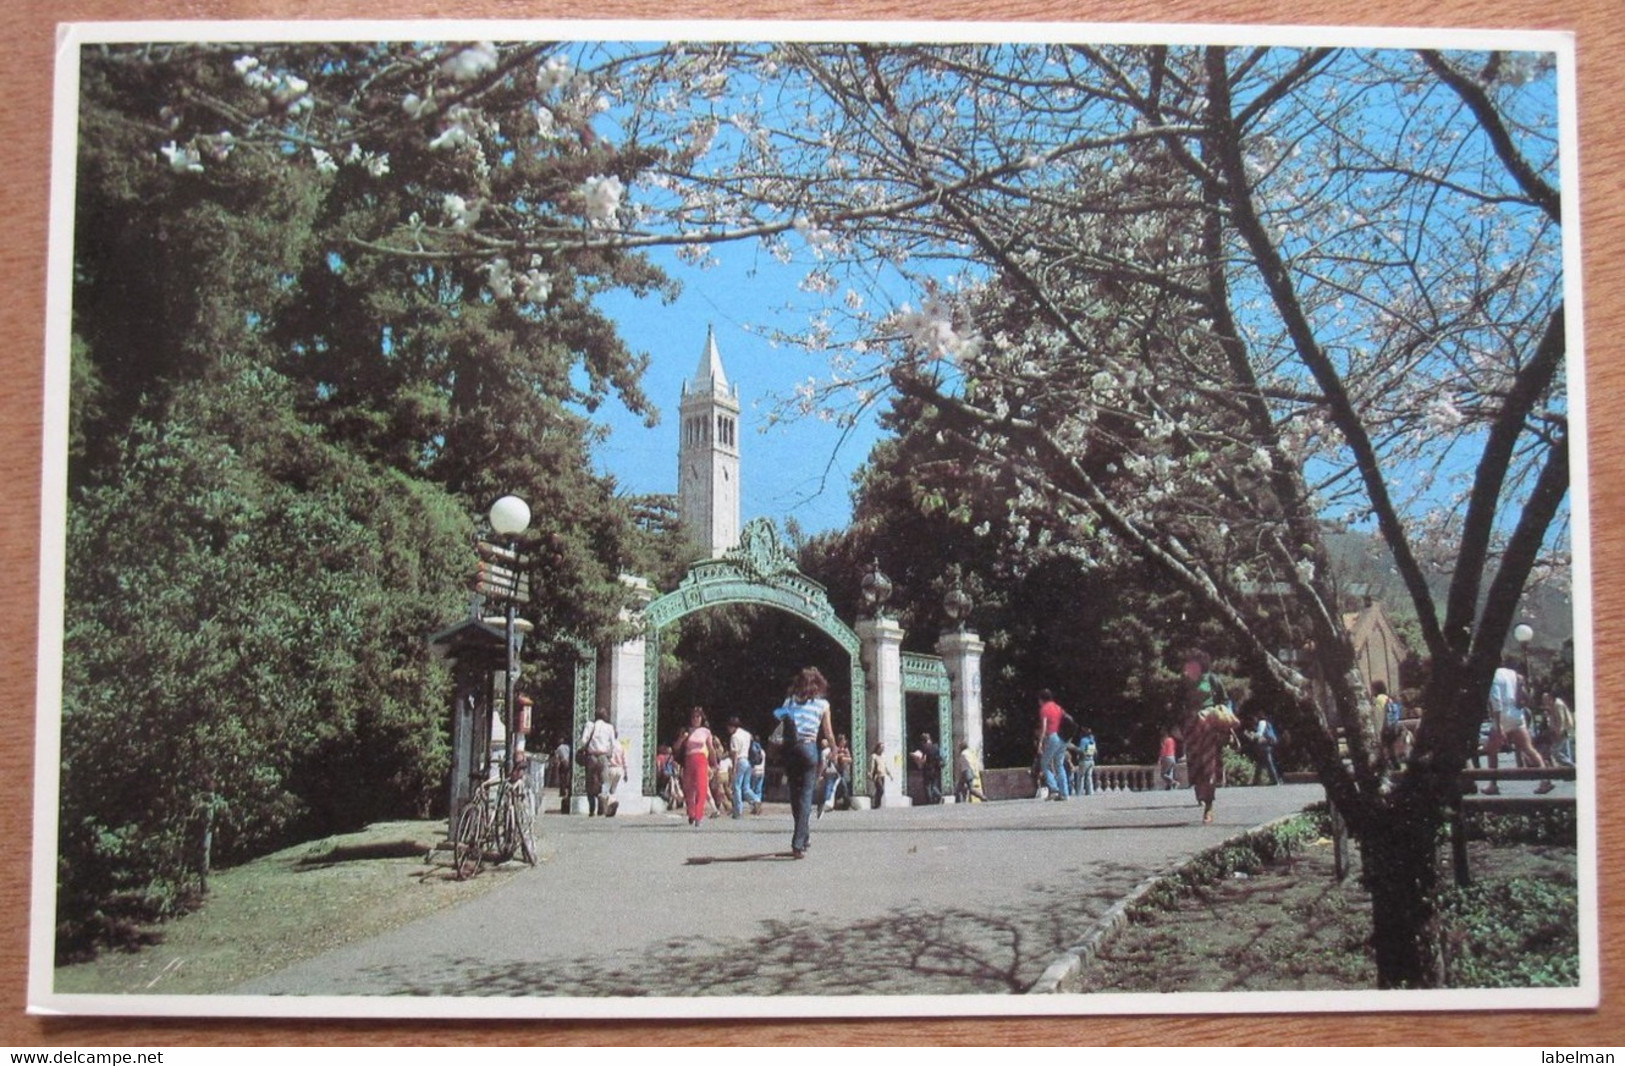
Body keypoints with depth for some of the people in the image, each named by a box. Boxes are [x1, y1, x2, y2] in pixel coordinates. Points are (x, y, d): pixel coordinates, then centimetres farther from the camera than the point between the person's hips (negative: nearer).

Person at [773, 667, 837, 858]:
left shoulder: (790, 701, 11)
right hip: (809, 747, -3)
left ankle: (804, 837, 27)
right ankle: (798, 844, -11)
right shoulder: (822, 704, 5)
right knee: (806, 794, -1)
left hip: (790, 748, 3)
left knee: (795, 793, 15)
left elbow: (780, 722, 2)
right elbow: (828, 733, 8)